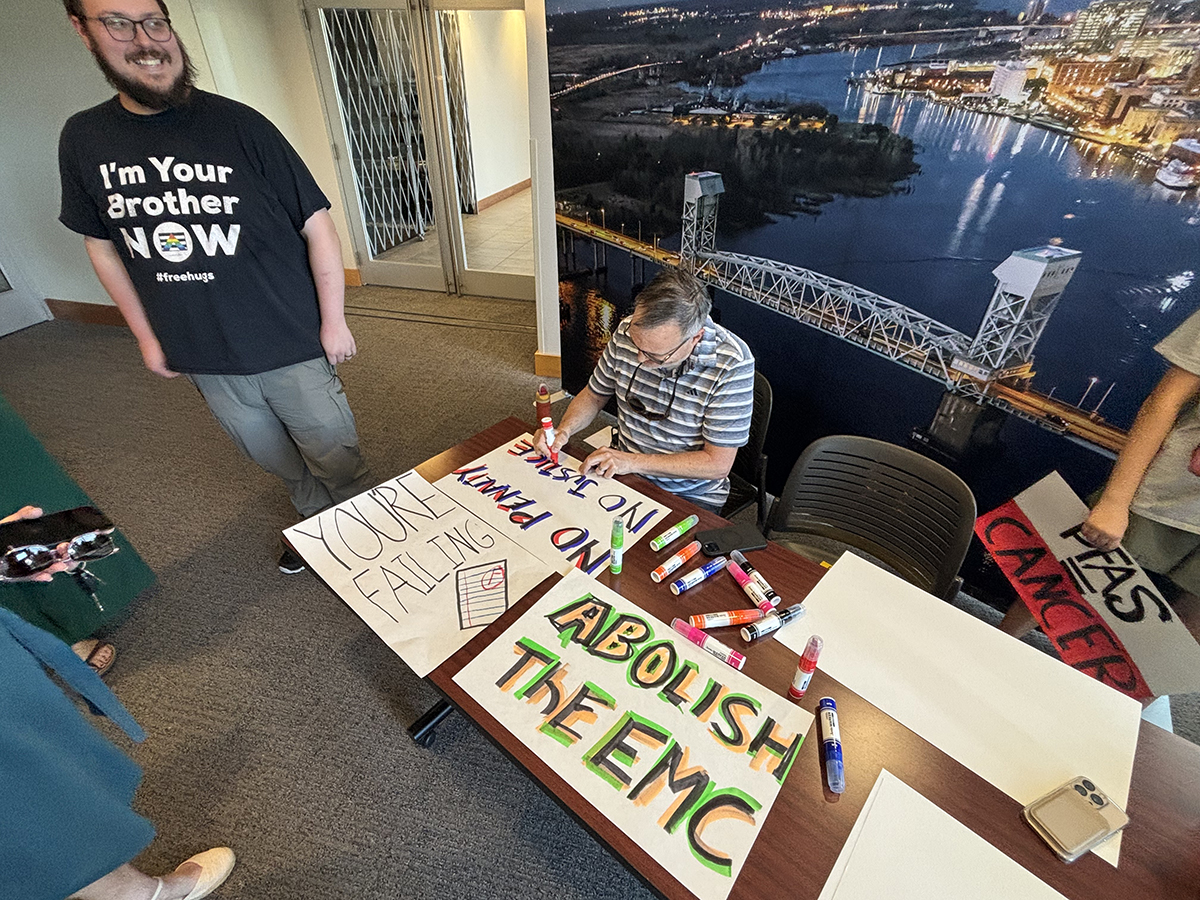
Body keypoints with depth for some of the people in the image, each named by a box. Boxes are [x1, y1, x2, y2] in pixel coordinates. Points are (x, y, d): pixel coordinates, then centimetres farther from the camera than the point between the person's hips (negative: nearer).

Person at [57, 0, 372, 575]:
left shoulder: (238, 125, -9)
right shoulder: (83, 139, 3)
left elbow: (315, 223, -8)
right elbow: (101, 243, 12)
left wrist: (333, 319, -9)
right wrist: (145, 333, 10)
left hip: (292, 345, -4)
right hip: (202, 357, 4)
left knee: (335, 458, 5)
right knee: (274, 458, 19)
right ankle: (319, 523, 44)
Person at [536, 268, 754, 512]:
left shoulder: (732, 364, -24)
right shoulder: (628, 331, -10)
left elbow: (718, 464, -20)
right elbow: (594, 395, 7)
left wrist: (633, 462, -24)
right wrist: (563, 431, -12)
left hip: (691, 496, -2)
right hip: (623, 472, 3)